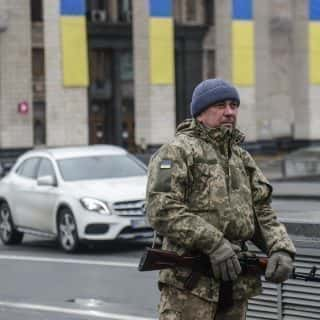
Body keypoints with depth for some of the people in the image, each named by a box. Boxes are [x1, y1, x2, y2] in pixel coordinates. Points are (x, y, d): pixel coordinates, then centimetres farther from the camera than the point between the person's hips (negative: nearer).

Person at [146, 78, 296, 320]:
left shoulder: (242, 158, 20)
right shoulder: (177, 151, -4)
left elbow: (262, 212, 17)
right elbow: (162, 210, -16)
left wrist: (281, 249, -3)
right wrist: (213, 243, -22)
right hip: (190, 282, -7)